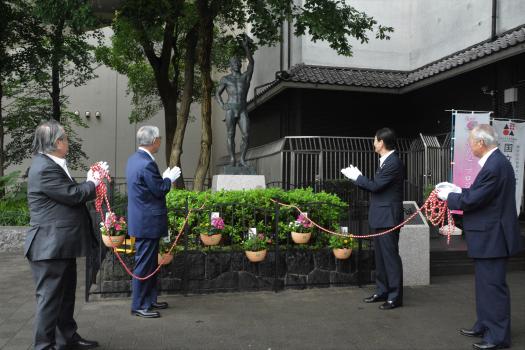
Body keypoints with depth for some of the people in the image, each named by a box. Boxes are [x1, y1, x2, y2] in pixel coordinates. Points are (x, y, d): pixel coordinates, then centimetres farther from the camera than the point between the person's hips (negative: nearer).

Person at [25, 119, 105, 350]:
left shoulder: (51, 165, 13)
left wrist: (89, 183, 3)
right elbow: (73, 195, -20)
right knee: (49, 297, -1)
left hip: (61, 245, 10)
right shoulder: (44, 168, -20)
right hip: (50, 245, -10)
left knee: (66, 294, 19)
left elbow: (69, 193, 14)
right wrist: (92, 184, -3)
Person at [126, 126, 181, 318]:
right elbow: (160, 190, -17)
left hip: (141, 220, 10)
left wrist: (164, 178, 13)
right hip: (147, 222, -10)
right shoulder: (147, 164, -22)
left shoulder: (134, 159, 10)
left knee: (150, 263, 18)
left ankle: (150, 300, 27)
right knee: (144, 264, -1)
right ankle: (139, 306, 9)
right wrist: (169, 178, -2)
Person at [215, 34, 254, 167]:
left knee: (246, 136, -8)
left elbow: (251, 62, 1)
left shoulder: (246, 76, 14)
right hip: (230, 110, -1)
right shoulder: (225, 79, 12)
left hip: (243, 111, 1)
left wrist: (246, 46, -8)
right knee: (230, 135, -4)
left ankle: (242, 159, 2)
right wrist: (222, 105, -4)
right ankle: (232, 159, 1)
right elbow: (218, 93, 14)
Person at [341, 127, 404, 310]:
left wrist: (357, 176, -9)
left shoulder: (394, 163, -17)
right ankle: (382, 291, 27)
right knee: (380, 256, 16)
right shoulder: (386, 161, 13)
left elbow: (375, 186, -21)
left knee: (390, 256, -2)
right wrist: (358, 177, 6)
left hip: (388, 218, -10)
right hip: (379, 217, 10)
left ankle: (395, 297, 7)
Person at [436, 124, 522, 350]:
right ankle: (485, 325, 32)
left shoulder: (495, 166, -23)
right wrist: (457, 191, 8)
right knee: (485, 283, 20)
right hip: (489, 236, 11)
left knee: (493, 285, -1)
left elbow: (474, 200, -22)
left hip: (492, 238, -11)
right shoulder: (496, 162, 9)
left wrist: (449, 196, -8)